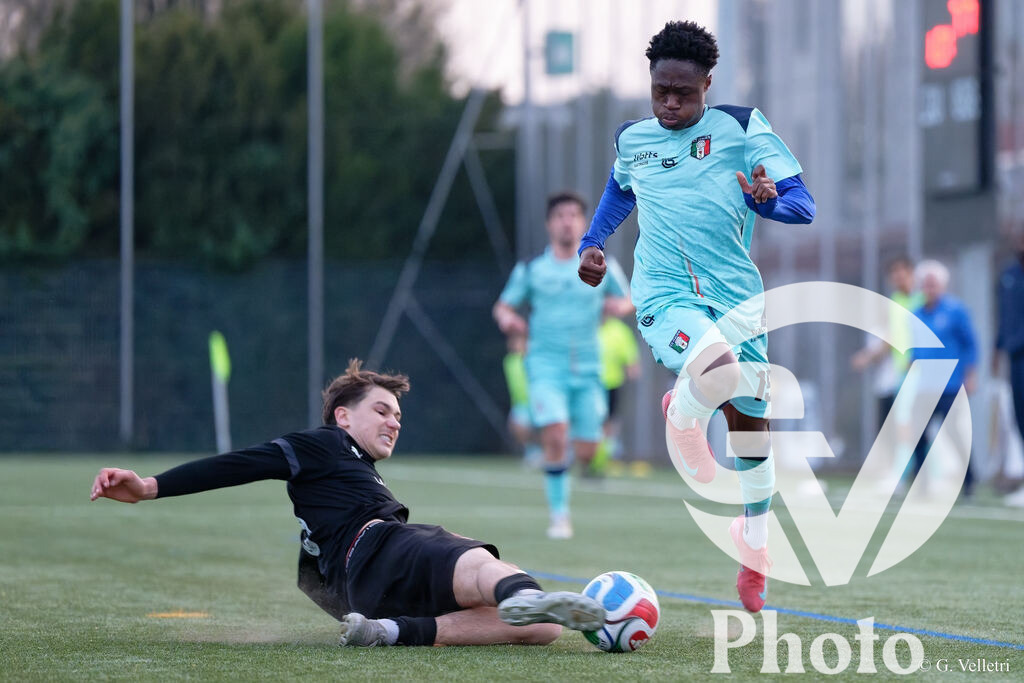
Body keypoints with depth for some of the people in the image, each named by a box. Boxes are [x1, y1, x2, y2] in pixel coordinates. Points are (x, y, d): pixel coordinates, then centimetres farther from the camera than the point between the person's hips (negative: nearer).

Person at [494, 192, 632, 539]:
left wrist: (619, 304, -9)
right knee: (556, 436, -22)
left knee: (584, 454, -2)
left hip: (587, 368, 2)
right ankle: (559, 514, -10)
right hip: (546, 365, -2)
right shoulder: (531, 270, 3)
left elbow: (627, 300, 15)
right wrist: (506, 318, -14)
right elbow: (503, 305, 10)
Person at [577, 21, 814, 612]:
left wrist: (769, 199, -26)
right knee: (719, 369, -34)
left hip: (735, 293, 1)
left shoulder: (740, 128, 0)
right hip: (664, 293, -1)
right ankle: (683, 420, 3)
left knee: (750, 419, 7)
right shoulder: (631, 139, 9)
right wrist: (593, 242, 18)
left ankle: (754, 550, 28)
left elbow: (803, 204, -4)